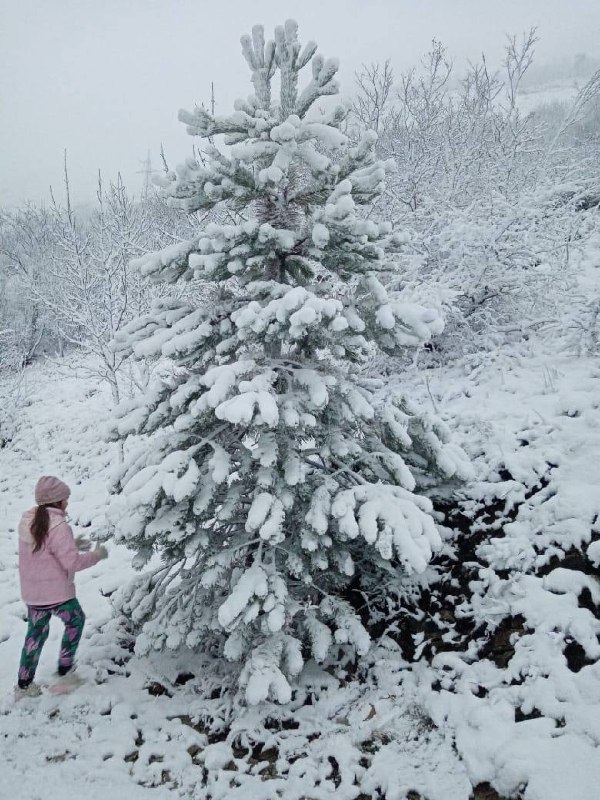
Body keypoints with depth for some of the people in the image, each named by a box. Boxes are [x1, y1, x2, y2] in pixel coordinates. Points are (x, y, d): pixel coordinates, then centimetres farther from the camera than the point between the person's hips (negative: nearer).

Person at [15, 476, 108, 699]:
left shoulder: (28, 520, 2)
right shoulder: (58, 526, -23)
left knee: (36, 633, 20)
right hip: (56, 593, -7)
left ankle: (24, 685, 27)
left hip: (31, 593, 7)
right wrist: (97, 554, -7)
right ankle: (64, 672, 21)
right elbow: (72, 563, -21)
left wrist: (73, 544, 13)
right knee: (75, 621, 18)